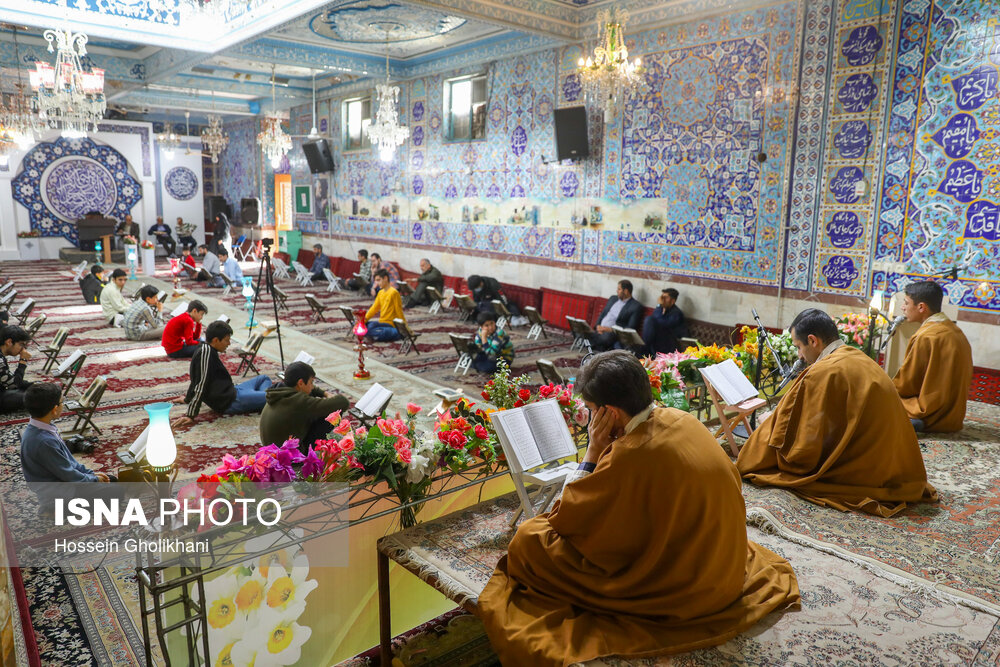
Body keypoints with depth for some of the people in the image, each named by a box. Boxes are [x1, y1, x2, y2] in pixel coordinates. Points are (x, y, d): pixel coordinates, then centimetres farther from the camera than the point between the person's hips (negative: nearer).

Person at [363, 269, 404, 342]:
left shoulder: (393, 292, -12)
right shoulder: (380, 292, 13)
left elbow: (399, 311, -11)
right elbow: (374, 308, 12)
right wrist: (364, 319, -1)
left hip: (390, 324, -8)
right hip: (381, 322, 8)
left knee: (370, 327, -30)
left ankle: (396, 333, -14)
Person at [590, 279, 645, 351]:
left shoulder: (636, 306, 0)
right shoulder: (613, 298, 21)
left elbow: (631, 328, -7)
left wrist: (611, 329, -16)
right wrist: (598, 326, -1)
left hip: (613, 332, -6)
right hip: (600, 330, 6)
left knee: (605, 337, -40)